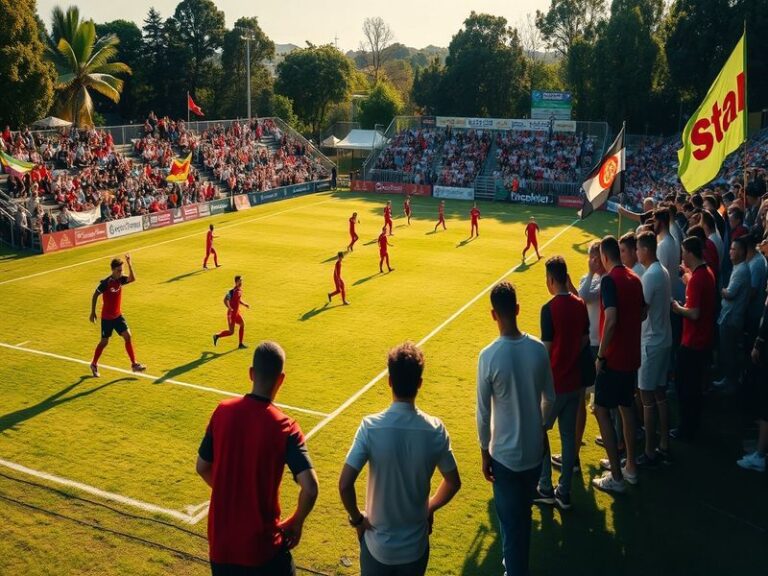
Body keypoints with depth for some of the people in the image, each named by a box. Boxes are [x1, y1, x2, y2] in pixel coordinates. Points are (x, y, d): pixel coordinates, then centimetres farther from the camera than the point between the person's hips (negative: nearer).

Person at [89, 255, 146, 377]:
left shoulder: (120, 279, -3)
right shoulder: (105, 283, -18)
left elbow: (132, 279, -21)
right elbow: (95, 296, -10)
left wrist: (129, 264, -30)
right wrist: (93, 312, -8)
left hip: (118, 316, 5)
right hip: (107, 318, -5)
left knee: (128, 336, -4)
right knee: (104, 342, 4)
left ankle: (134, 364, 2)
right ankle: (94, 364, 25)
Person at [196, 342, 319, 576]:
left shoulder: (222, 411, -7)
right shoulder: (285, 427, -18)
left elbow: (202, 468, 4)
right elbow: (310, 489, -25)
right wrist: (295, 524, -6)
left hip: (220, 538, 4)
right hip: (262, 542, -4)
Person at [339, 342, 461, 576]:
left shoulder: (370, 426, -20)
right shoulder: (435, 429, -14)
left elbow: (344, 484, -21)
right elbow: (453, 483, -3)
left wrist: (357, 519, -4)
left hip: (377, 543, -1)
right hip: (416, 545, 2)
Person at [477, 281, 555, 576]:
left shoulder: (489, 356, -20)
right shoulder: (538, 348, -9)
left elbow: (483, 413, -13)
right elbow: (549, 398, 3)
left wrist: (484, 452, 0)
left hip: (505, 454, -4)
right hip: (534, 450, 5)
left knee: (511, 523, 11)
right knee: (524, 516, 24)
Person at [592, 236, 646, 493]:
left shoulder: (610, 280, -17)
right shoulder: (634, 279, 7)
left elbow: (611, 320, -26)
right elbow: (642, 314, 17)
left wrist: (600, 355, -19)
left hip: (613, 358, -8)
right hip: (632, 356, 8)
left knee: (602, 410, 0)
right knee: (626, 407, 19)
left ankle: (616, 477, 3)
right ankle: (630, 467, 30)